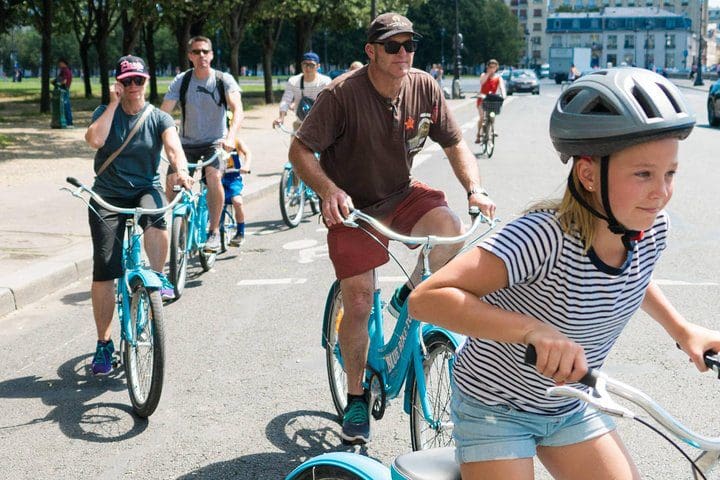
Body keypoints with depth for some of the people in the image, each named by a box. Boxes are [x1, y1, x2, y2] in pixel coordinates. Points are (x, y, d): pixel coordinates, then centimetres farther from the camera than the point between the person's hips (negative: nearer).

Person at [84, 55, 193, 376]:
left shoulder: (158, 119, 0)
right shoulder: (105, 112, 2)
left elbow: (173, 146, -18)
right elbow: (94, 140, -19)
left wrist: (181, 169, -39)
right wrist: (113, 103, -14)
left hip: (145, 190, 0)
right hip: (107, 196, 0)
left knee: (154, 216, -38)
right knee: (103, 268, -8)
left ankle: (158, 276, -11)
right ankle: (104, 343, 4)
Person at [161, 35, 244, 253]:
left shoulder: (224, 80, -5)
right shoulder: (181, 81, -1)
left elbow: (237, 110, -19)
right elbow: (163, 113, -7)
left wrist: (230, 137, -37)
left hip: (214, 143, -2)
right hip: (186, 144, 2)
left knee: (214, 176, -31)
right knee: (171, 180, -22)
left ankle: (214, 231, -15)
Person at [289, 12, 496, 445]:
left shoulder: (425, 88, -8)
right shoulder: (343, 94, -20)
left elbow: (455, 143, 2)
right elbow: (300, 151, -19)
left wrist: (475, 188, -15)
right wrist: (330, 191, -36)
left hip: (402, 195, 3)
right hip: (353, 208, -3)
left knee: (449, 230, -28)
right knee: (358, 304, -4)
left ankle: (410, 297, 2)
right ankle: (356, 397, 17)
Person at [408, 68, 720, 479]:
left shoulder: (652, 229, -13)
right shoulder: (545, 237, -34)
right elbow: (427, 298, -42)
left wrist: (682, 329, 5)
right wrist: (533, 329, -49)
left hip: (570, 409, 6)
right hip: (495, 409, -6)